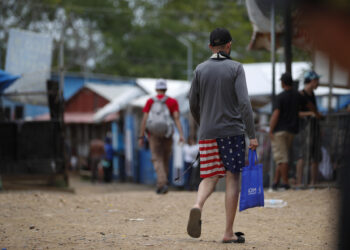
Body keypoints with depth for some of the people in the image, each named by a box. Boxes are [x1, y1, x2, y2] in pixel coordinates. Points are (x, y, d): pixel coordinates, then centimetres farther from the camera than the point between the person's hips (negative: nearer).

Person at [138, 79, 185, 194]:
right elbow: (176, 118, -7)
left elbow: (145, 119, -3)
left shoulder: (150, 101, 2)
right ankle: (162, 184, 18)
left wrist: (141, 136, 0)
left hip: (154, 133, -1)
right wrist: (181, 134, -12)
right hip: (167, 134, 2)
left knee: (157, 159, -5)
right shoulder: (173, 101, 4)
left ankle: (162, 183, -26)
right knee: (166, 160, 14)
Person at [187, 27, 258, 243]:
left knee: (210, 176, 9)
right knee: (232, 178, 3)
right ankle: (229, 232, 2)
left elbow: (193, 104, 11)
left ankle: (198, 206, -23)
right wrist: (252, 135, -12)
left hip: (208, 133, 3)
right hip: (232, 131, -3)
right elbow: (244, 102, -13)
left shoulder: (200, 70, 6)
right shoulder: (235, 68, -4)